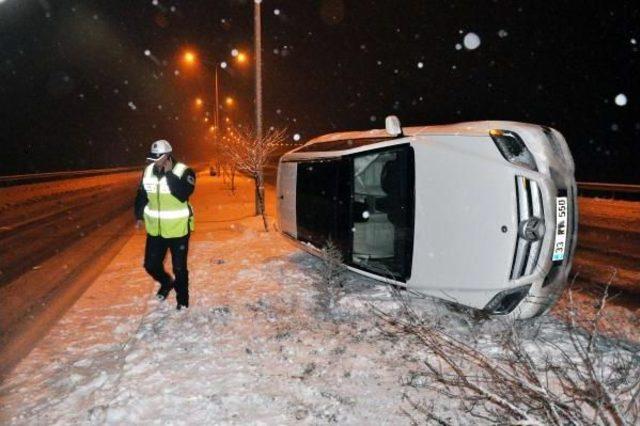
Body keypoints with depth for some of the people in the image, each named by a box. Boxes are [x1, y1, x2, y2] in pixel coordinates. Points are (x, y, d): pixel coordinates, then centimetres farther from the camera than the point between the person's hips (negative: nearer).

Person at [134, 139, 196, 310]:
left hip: (178, 229, -5)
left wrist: (169, 173, -28)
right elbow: (141, 195, 14)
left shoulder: (183, 171, -15)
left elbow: (183, 194, -30)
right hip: (155, 229, 5)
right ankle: (166, 282, 42)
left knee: (179, 268, 5)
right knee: (151, 264, 11)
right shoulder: (148, 171, 2)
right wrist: (139, 216, 10)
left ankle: (182, 298, 26)